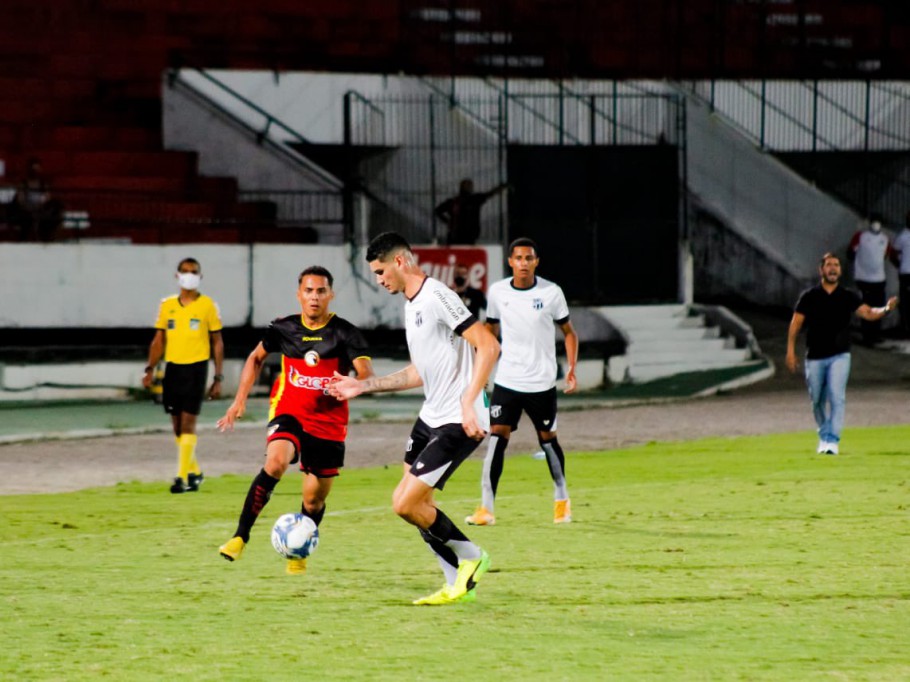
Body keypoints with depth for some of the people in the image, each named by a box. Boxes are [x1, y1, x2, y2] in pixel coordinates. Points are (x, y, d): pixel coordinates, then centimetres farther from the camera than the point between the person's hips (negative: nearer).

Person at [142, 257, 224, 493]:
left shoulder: (208, 306, 1)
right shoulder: (167, 305, 10)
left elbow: (217, 343, 4)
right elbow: (159, 340, 14)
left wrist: (218, 378, 0)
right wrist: (150, 369, 2)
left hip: (196, 368, -4)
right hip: (173, 367, 4)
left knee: (188, 423, -12)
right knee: (177, 426, 8)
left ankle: (183, 477, -12)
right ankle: (194, 471, 24)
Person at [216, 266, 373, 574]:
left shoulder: (345, 334, -9)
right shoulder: (284, 329, -1)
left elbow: (367, 376, -18)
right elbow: (256, 358, 17)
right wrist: (240, 400, 9)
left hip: (328, 423, 0)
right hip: (288, 414, 0)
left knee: (314, 499, 7)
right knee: (276, 462, -30)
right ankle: (241, 536, -26)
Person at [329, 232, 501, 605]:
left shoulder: (437, 297, -15)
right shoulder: (411, 305, 16)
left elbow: (488, 346, -21)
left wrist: (468, 402, -28)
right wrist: (363, 386, 24)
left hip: (458, 423, -10)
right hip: (431, 418, 10)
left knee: (406, 504, -13)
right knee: (414, 504, 9)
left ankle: (470, 558, 6)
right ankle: (459, 584, 17)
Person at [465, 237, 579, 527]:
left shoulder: (551, 293, -6)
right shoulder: (498, 292, 0)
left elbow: (568, 331, 5)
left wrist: (572, 368, -6)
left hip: (542, 383, -1)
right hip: (507, 381, 1)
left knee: (548, 439, 8)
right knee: (497, 437, -12)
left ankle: (561, 499, 31)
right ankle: (486, 508, -12)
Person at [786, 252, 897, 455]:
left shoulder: (848, 296, 2)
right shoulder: (809, 297, 1)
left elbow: (867, 313, -7)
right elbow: (796, 323, 1)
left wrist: (885, 309, -27)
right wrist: (791, 351, -6)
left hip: (839, 356, -1)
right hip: (815, 357, 1)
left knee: (837, 397, -15)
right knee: (817, 400, 9)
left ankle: (833, 441, -14)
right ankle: (824, 436, 30)